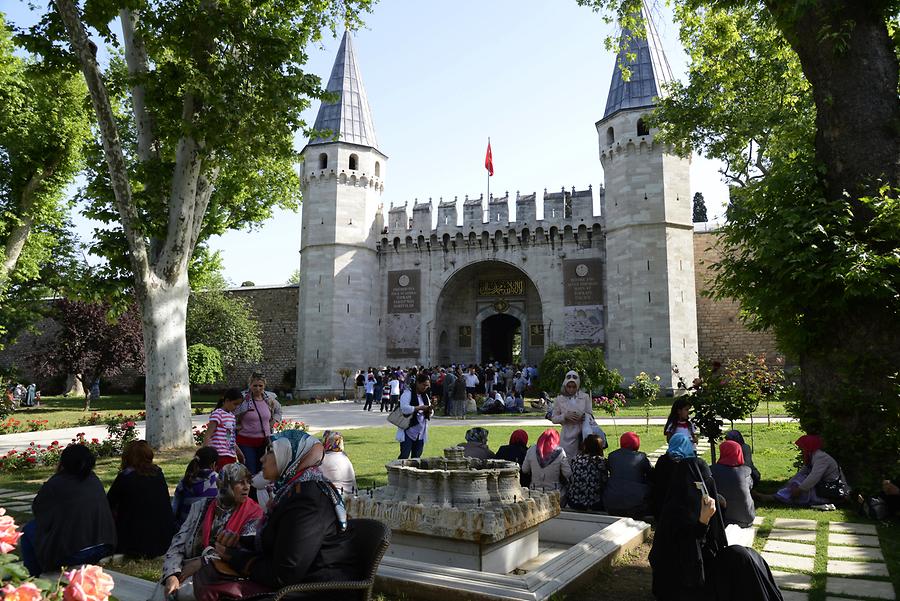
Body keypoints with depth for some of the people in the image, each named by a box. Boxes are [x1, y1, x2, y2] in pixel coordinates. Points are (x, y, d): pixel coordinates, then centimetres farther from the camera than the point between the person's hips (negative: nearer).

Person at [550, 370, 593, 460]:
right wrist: (565, 416, -13)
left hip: (583, 434, 1)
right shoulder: (559, 399, 1)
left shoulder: (585, 397, 4)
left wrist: (583, 416, -15)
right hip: (568, 437, -1)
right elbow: (554, 419, 4)